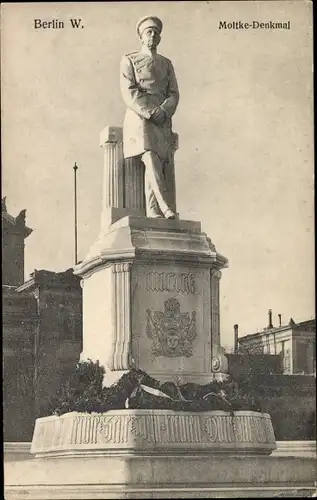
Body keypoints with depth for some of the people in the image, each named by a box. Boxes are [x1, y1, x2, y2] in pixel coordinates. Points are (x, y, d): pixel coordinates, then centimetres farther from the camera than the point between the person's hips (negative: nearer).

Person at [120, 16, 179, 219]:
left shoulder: (167, 64, 21)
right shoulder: (129, 60, 10)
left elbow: (174, 94, 11)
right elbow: (129, 93, -2)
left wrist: (163, 112, -11)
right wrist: (150, 113, -15)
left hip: (163, 120, 4)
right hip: (139, 117, -4)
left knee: (156, 165, -9)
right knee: (152, 161, -22)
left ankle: (153, 212, -17)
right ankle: (166, 209, -34)